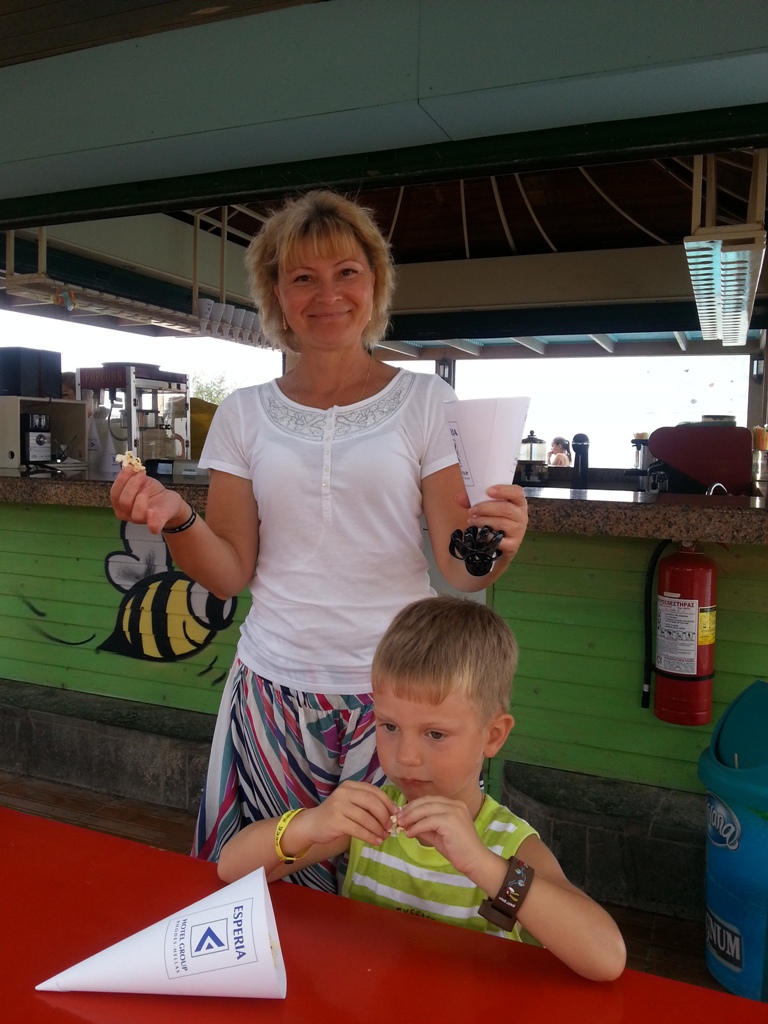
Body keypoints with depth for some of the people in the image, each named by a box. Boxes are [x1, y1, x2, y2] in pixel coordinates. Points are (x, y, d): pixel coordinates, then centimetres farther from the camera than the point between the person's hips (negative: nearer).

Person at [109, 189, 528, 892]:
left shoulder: (425, 400, 0)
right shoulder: (245, 414, 5)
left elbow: (459, 570, -2)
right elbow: (231, 574, 4)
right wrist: (178, 520, -14)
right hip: (275, 693, 2)